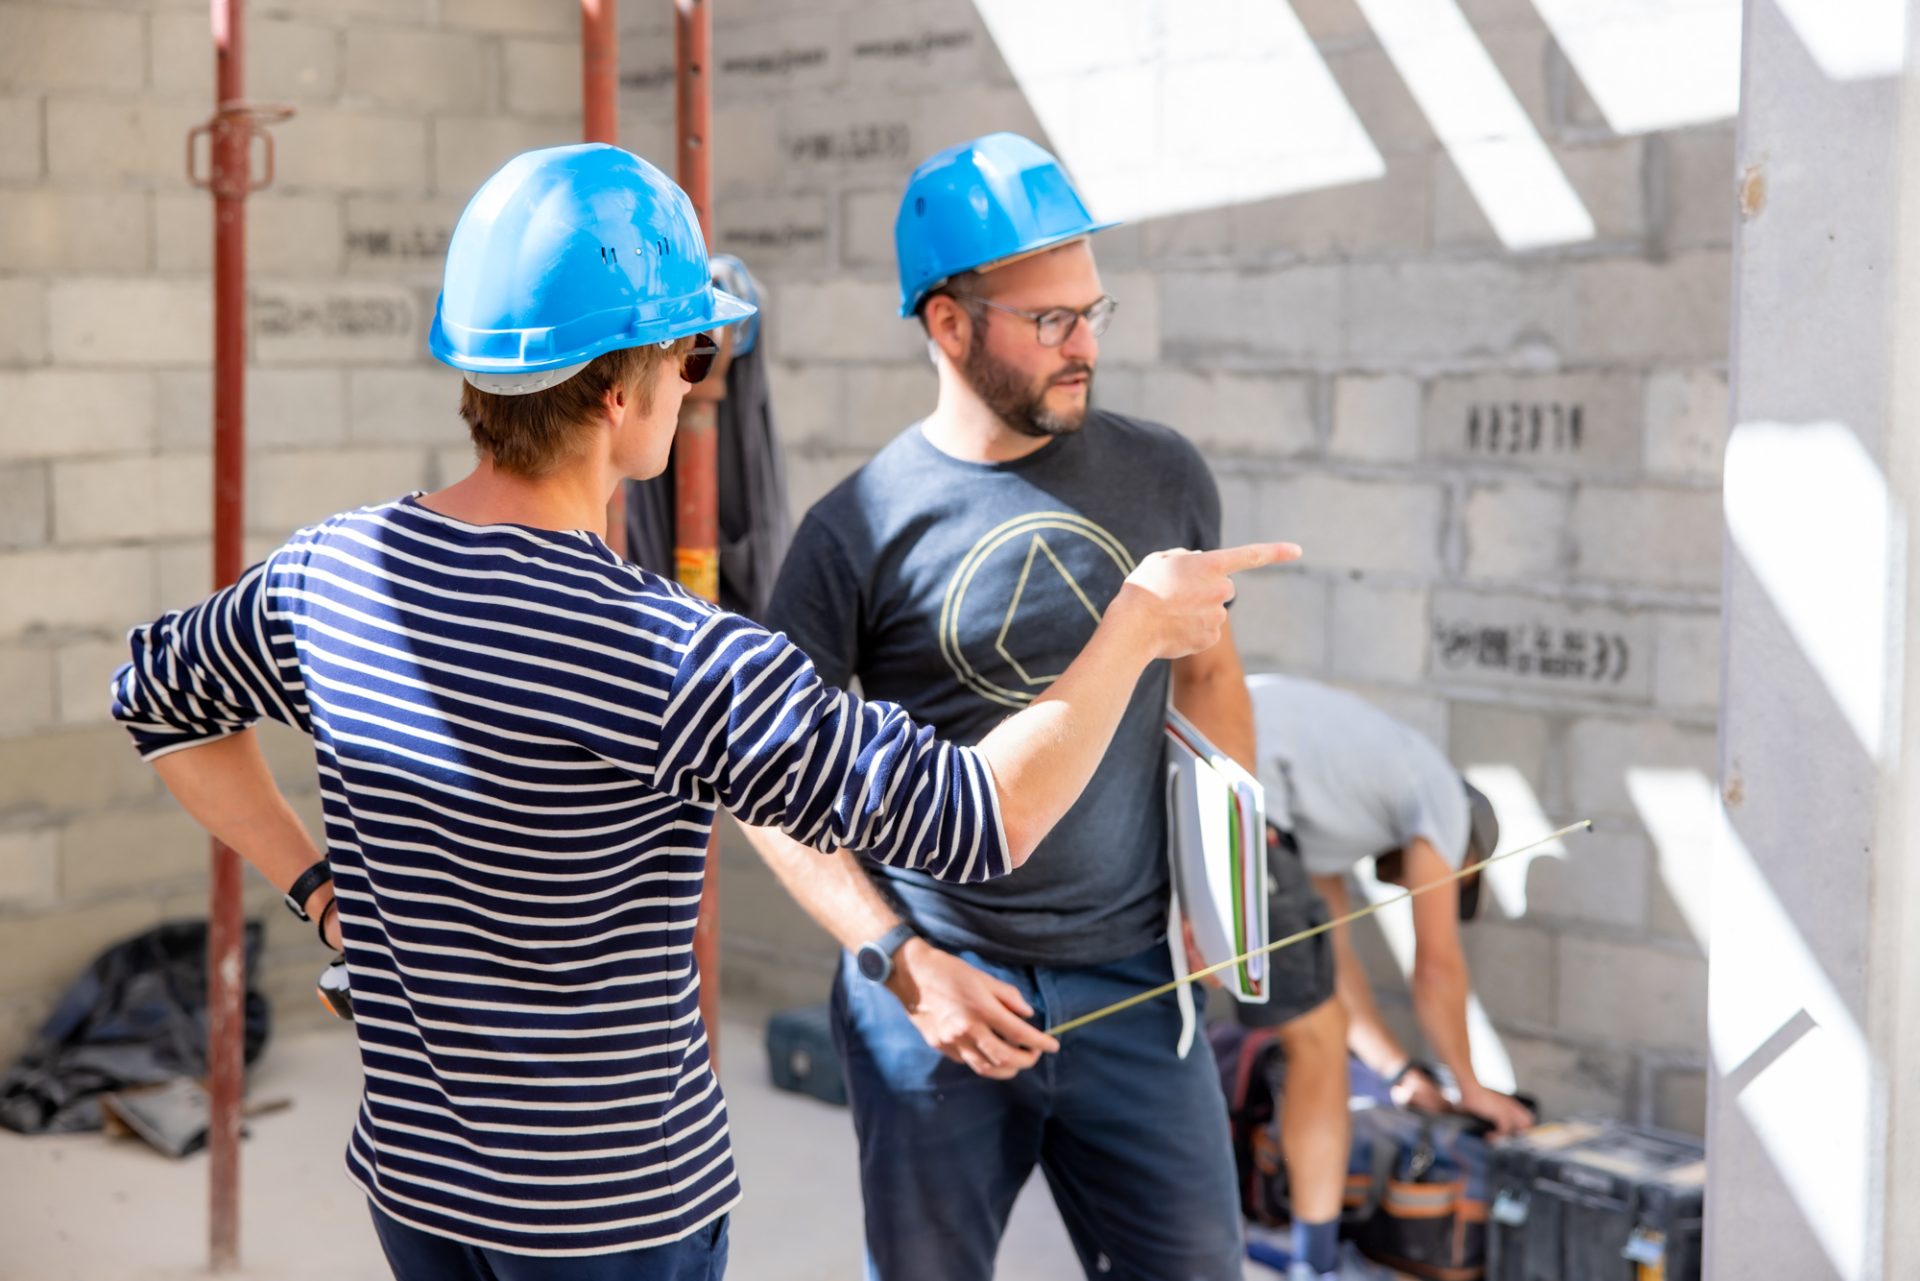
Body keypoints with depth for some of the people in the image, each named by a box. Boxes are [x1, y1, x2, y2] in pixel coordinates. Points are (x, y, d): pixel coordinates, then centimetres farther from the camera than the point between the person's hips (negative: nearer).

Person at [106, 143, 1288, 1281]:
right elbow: (987, 821, -25)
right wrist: (1138, 621, -11)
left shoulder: (336, 572, -7)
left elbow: (161, 697, 14)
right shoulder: (670, 661, -28)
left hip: (416, 1172, 6)